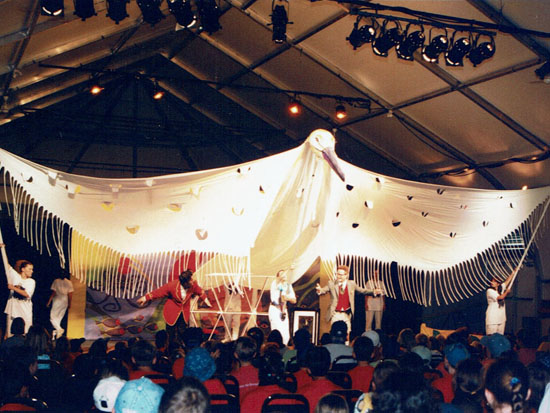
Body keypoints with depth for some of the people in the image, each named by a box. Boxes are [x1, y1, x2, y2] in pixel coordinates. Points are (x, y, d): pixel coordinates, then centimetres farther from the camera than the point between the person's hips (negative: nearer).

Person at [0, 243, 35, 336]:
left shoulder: (31, 281, 2)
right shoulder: (14, 276, 4)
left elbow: (27, 294, -11)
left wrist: (13, 288, -15)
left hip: (26, 311, -1)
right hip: (12, 310, 1)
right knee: (9, 335, 4)